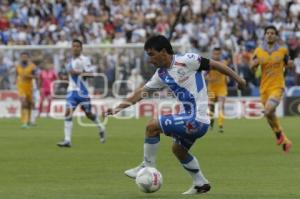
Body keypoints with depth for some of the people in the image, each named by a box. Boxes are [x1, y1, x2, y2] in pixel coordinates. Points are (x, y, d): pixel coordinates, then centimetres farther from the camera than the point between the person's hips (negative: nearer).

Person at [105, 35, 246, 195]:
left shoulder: (187, 61, -13)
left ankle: (148, 167, 2)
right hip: (192, 119, 9)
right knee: (178, 149, 26)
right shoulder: (162, 74, 10)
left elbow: (214, 64, -7)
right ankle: (200, 183, 36)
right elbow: (141, 92, 16)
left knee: (152, 126, -10)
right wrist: (118, 108, 12)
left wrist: (237, 78, -3)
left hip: (196, 120, -9)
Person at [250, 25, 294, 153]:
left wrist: (290, 64, -9)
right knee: (270, 115, 10)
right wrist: (253, 65, -16)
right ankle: (284, 141, 29)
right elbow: (252, 70, 6)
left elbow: (286, 64, 13)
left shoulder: (282, 51, -2)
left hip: (277, 86, -4)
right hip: (264, 88, 4)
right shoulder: (258, 51, 1)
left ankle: (279, 133, 1)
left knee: (268, 111, -25)